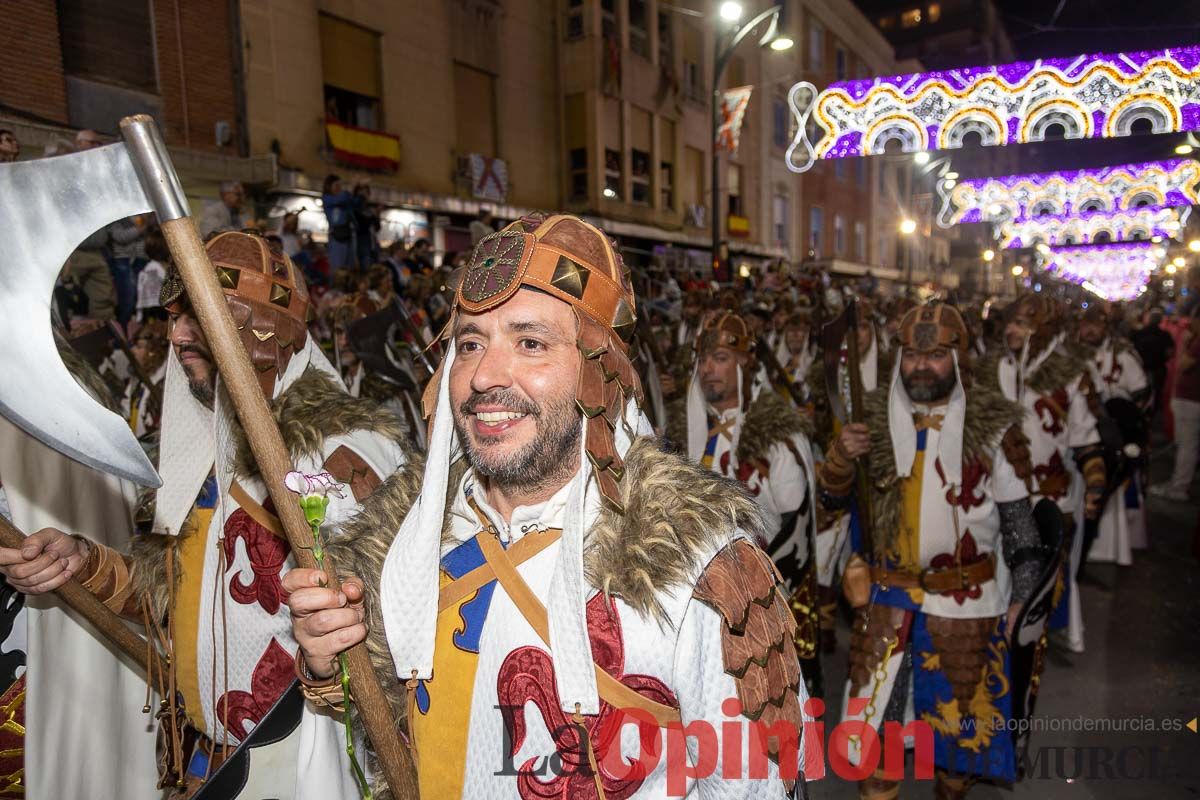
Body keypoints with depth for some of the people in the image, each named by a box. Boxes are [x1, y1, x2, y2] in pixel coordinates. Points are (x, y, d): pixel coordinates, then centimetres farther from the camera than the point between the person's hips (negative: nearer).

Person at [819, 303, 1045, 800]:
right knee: (873, 712, 10)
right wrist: (841, 455, -16)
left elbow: (1019, 519, -1)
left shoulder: (994, 426, -8)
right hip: (886, 595, 2)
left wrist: (1020, 597, -2)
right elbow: (833, 497, 3)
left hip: (966, 600, -1)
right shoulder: (877, 417, -1)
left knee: (959, 714, 17)